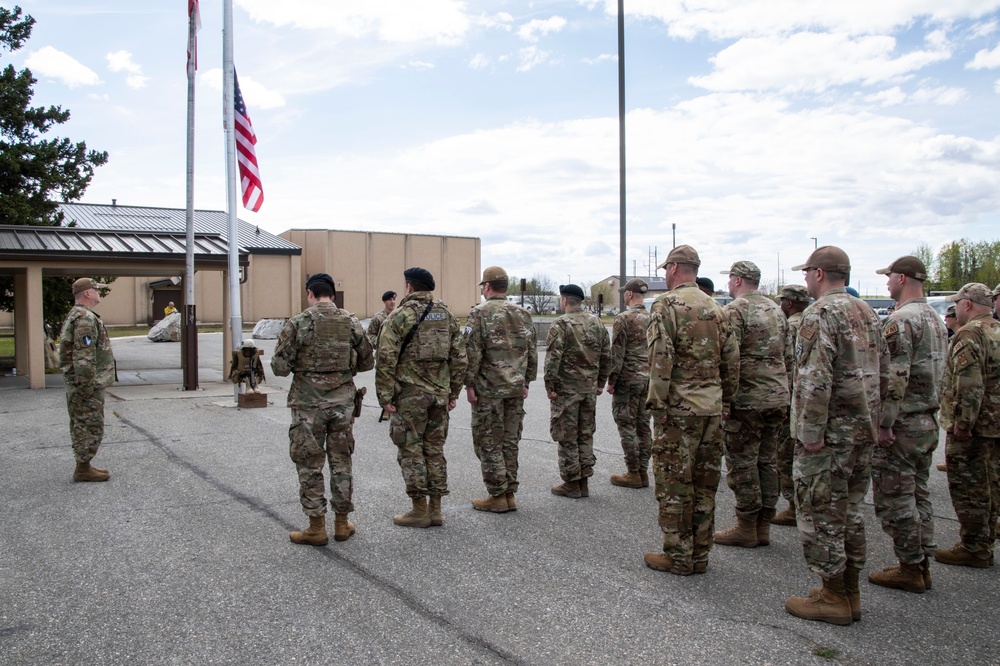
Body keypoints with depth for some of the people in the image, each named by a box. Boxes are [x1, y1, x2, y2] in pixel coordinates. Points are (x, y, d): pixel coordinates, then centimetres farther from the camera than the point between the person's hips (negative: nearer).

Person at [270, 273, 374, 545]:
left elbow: (280, 367, -10)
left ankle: (316, 528, 13)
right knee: (341, 462, 13)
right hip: (343, 401, 3)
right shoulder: (351, 322, 2)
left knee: (310, 465, 7)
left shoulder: (298, 323, -9)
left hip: (308, 403, -3)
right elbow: (367, 362, 9)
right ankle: (342, 524, 21)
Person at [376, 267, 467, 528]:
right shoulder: (447, 315, 9)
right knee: (435, 449, 12)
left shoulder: (400, 316, -6)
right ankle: (435, 509, 17)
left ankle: (420, 510, 8)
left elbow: (386, 359, -12)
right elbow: (459, 357, 9)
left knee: (411, 450, 4)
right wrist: (453, 392, 15)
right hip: (439, 393, 5)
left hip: (410, 394, -5)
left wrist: (385, 397, -7)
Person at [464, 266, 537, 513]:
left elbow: (472, 352, -13)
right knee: (510, 441, 12)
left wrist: (469, 384, -7)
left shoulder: (480, 313, -8)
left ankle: (497, 496, 5)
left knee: (488, 443, 3)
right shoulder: (523, 314, 10)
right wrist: (526, 382, 18)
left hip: (489, 388, -6)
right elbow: (532, 352, 12)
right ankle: (510, 494, 16)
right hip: (516, 389, 6)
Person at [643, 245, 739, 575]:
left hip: (679, 407, -7)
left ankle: (678, 556, 9)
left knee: (674, 483, 2)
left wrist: (657, 402, -13)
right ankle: (700, 555, 21)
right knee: (705, 483, 12)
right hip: (712, 407, 7)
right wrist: (726, 396, 18)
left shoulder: (666, 303, -8)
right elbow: (732, 358, 12)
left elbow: (661, 358, -17)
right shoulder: (716, 308, 13)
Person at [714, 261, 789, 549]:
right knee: (767, 461, 13)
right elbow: (783, 352, 19)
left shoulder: (735, 310, -12)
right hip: (778, 397, 8)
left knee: (742, 464, 1)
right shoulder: (775, 309, 15)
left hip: (747, 399, -8)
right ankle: (763, 526, 20)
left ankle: (746, 528, 7)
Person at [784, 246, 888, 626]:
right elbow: (883, 372, 16)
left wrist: (811, 431, -21)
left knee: (821, 513, 1)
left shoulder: (820, 313, -15)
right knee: (850, 511, 16)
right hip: (862, 431, 9)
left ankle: (833, 598, 9)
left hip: (829, 434, -9)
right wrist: (869, 415, 22)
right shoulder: (867, 313, 13)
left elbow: (815, 378, -24)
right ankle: (849, 592, 26)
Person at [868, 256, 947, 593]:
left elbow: (895, 378, -24)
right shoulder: (936, 319, 13)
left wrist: (883, 424, -20)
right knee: (918, 495, 16)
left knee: (894, 498, 0)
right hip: (929, 421, 10)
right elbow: (938, 372, 18)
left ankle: (909, 569, 8)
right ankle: (922, 565, 25)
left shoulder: (900, 320, -18)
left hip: (902, 423, -10)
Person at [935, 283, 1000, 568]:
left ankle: (974, 548, 7)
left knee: (968, 488, 0)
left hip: (971, 426, -10)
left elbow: (970, 385, -27)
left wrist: (962, 423, -21)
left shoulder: (970, 334, -18)